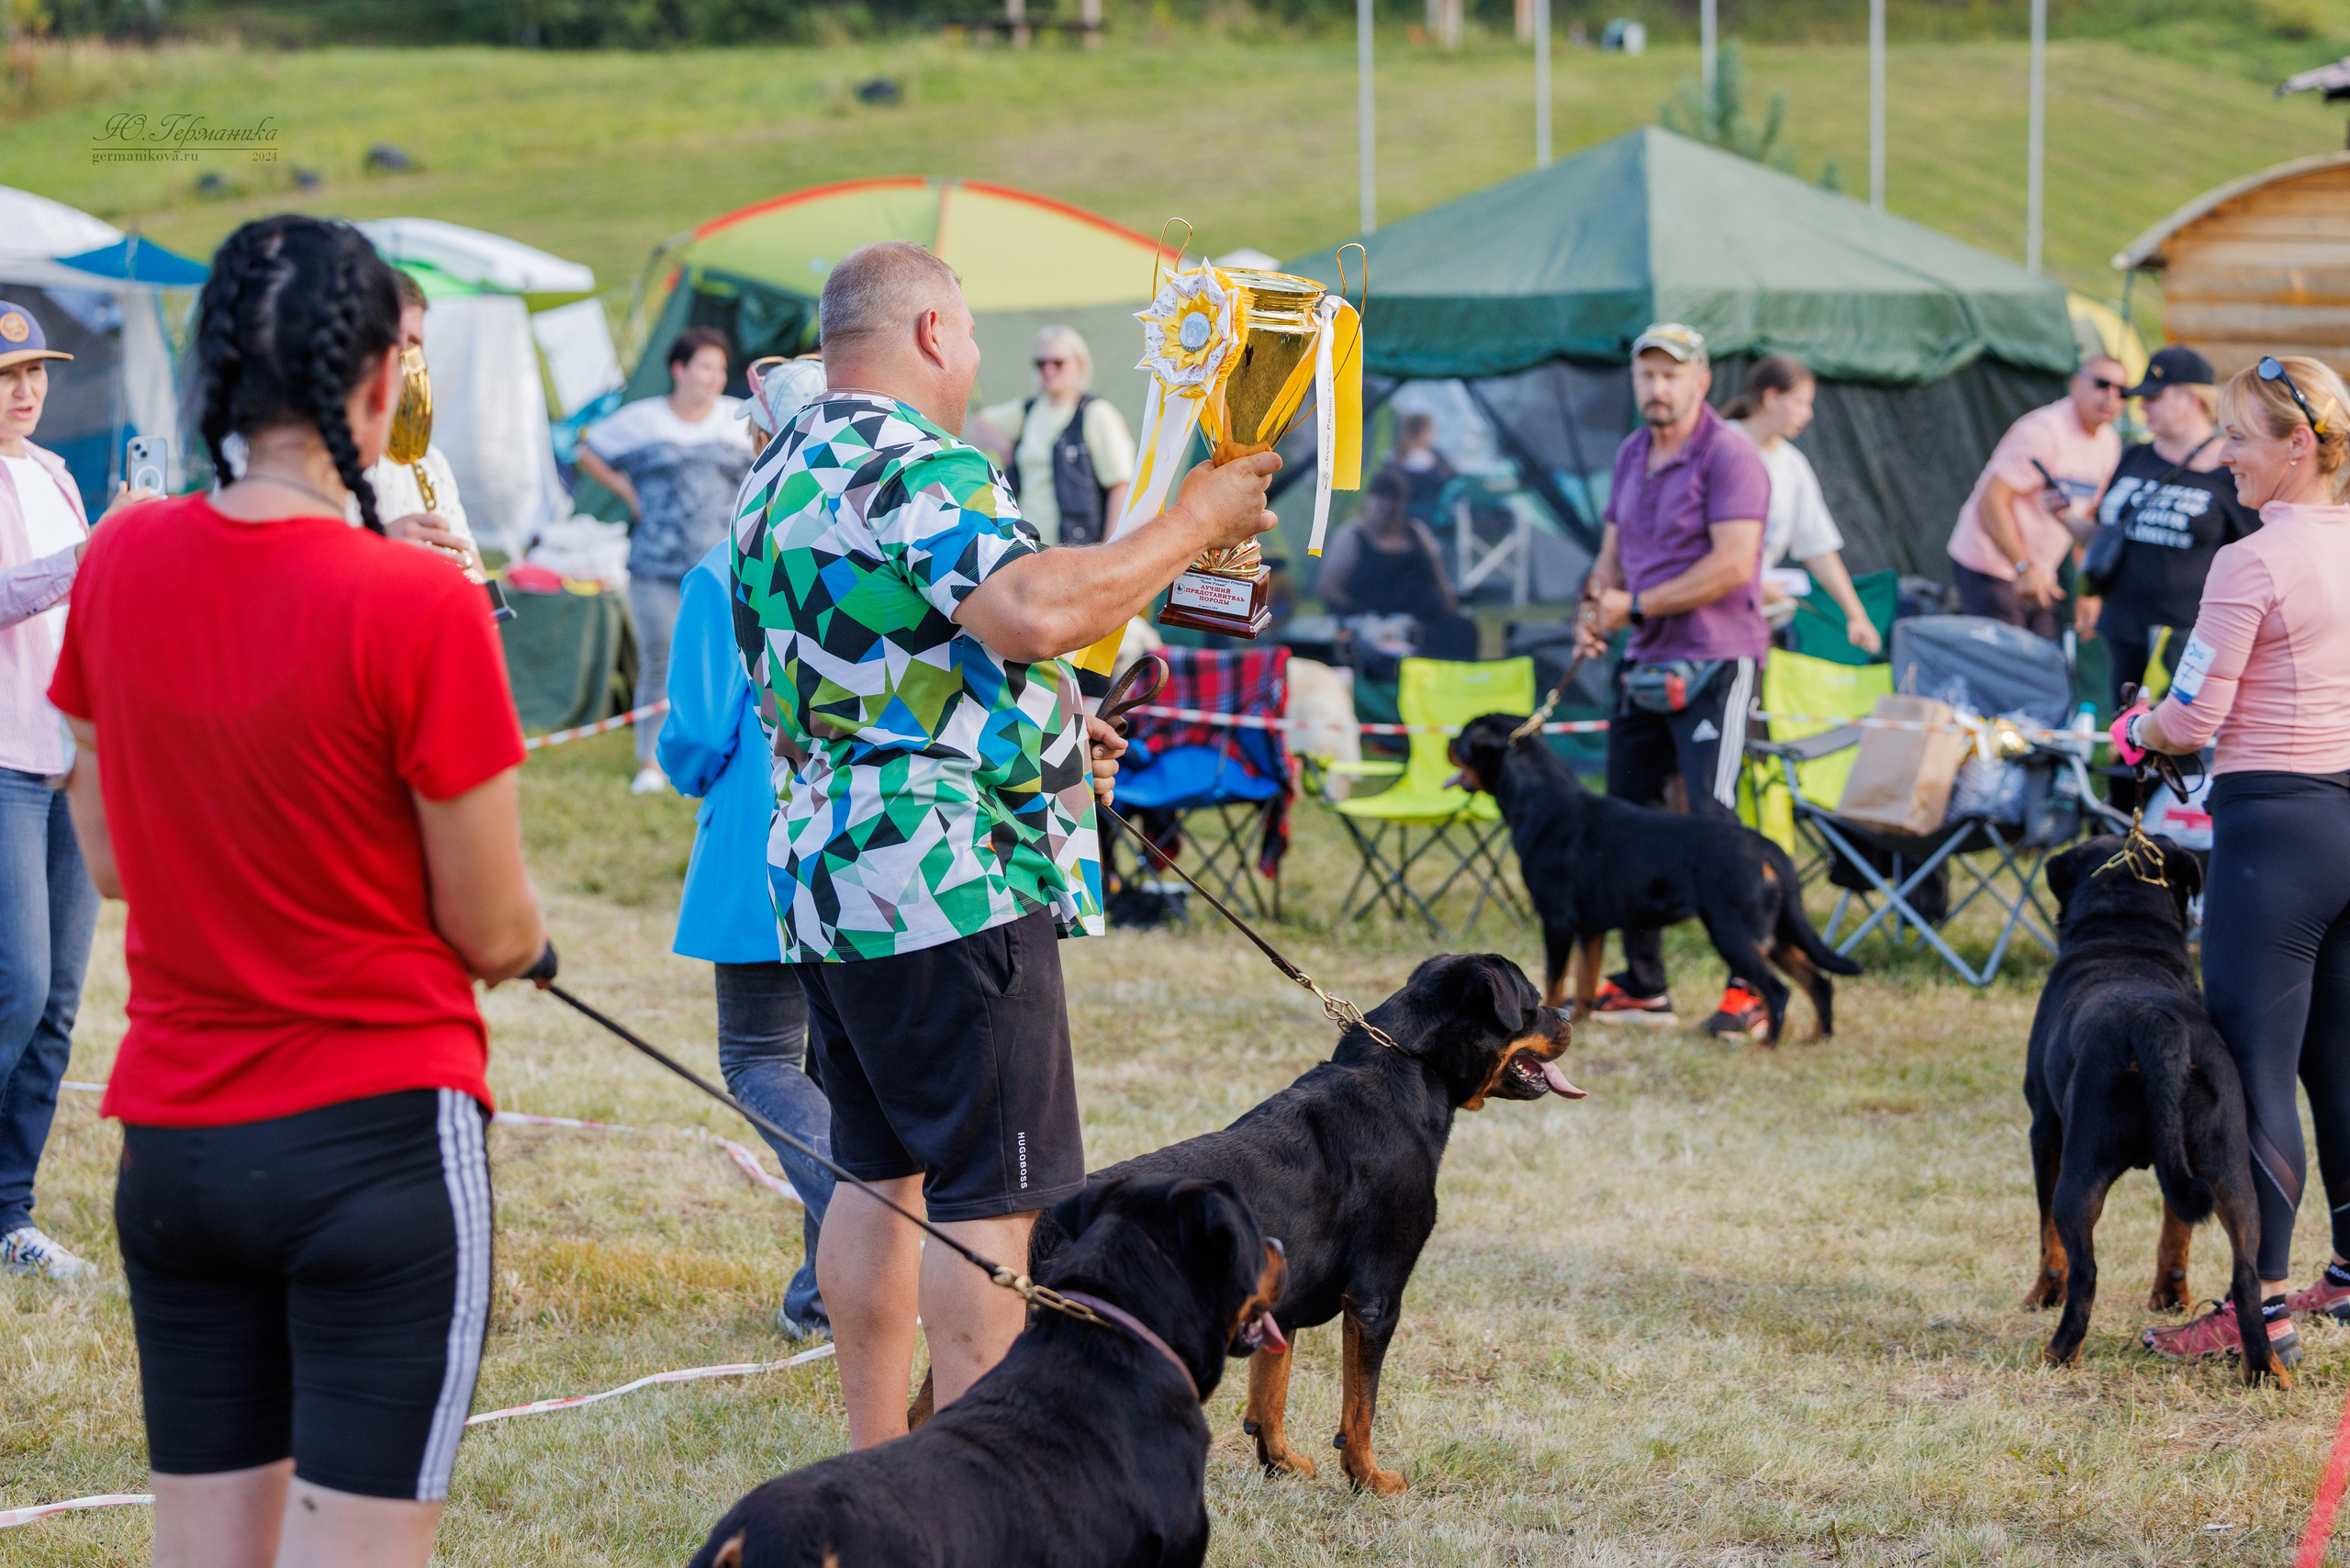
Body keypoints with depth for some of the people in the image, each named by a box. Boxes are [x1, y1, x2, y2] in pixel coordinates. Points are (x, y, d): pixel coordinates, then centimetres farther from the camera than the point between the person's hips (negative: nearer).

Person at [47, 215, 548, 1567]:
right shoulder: (417, 606, -16)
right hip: (380, 1145, -5)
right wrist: (522, 931, 13)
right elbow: (495, 935, -9)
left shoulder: (124, 562, 0)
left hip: (170, 1141, 6)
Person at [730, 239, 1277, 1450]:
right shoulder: (921, 466, -14)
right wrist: (1190, 524, -18)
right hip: (950, 876, -10)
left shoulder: (781, 480, 19)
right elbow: (1032, 612, -30)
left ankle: (875, 1467, 21)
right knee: (988, 1194, -6)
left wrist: (1038, 739, 28)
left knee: (882, 1174, 16)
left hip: (819, 874, 10)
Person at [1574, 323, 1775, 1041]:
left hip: (1713, 665, -8)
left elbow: (1732, 564, -20)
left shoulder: (1729, 455, -11)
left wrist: (1637, 606, -15)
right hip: (1643, 664, 8)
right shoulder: (1631, 454, 15)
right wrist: (1595, 604, 0)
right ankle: (1642, 987, 18)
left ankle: (1755, 989, -9)